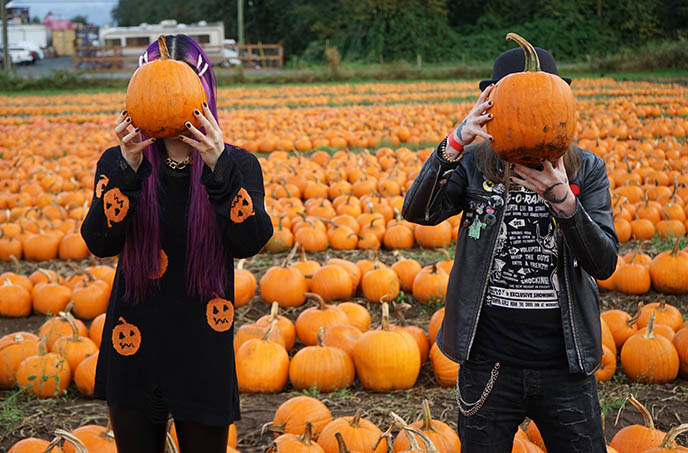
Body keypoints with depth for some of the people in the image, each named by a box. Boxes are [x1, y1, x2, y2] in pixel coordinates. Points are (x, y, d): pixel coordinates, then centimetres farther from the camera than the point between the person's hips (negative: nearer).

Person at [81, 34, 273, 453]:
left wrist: (218, 167, -30)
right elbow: (100, 243, -15)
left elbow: (249, 243, -19)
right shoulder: (117, 162, -1)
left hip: (203, 352, -1)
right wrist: (129, 166, -26)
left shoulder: (237, 165, -4)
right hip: (134, 348, 1)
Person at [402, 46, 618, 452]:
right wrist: (455, 143, -29)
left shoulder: (586, 170, 0)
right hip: (488, 363, 0)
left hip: (565, 365, 1)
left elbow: (604, 264, -9)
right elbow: (417, 212, -17)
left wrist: (562, 200, -24)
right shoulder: (474, 164, -1)